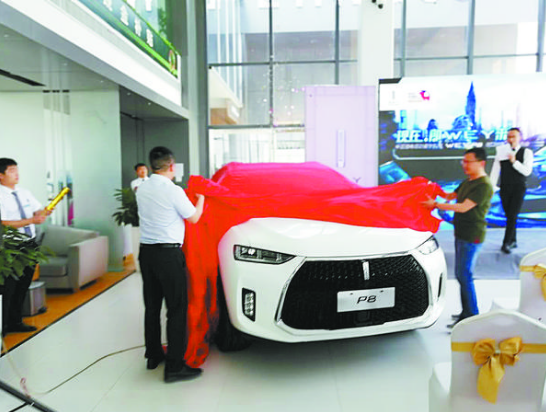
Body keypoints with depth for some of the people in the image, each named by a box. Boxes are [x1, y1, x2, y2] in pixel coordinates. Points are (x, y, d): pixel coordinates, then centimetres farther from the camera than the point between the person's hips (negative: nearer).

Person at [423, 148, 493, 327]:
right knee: (461, 274, 15)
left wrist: (435, 204, -23)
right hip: (461, 234, 10)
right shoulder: (468, 181, 15)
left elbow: (464, 207, -24)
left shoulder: (484, 186, -16)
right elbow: (451, 196, 23)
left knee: (465, 276, -7)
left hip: (472, 236, -10)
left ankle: (472, 317, 3)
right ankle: (466, 312, 27)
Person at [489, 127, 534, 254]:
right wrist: (491, 187, -4)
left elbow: (527, 171, -10)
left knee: (512, 216, -9)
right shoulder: (502, 152, 4)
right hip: (504, 189, 2)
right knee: (509, 216, 8)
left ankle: (506, 243, -4)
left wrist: (514, 161, -21)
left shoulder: (526, 152, 0)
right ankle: (513, 241, 21)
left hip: (518, 189, -2)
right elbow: (495, 171, 2)